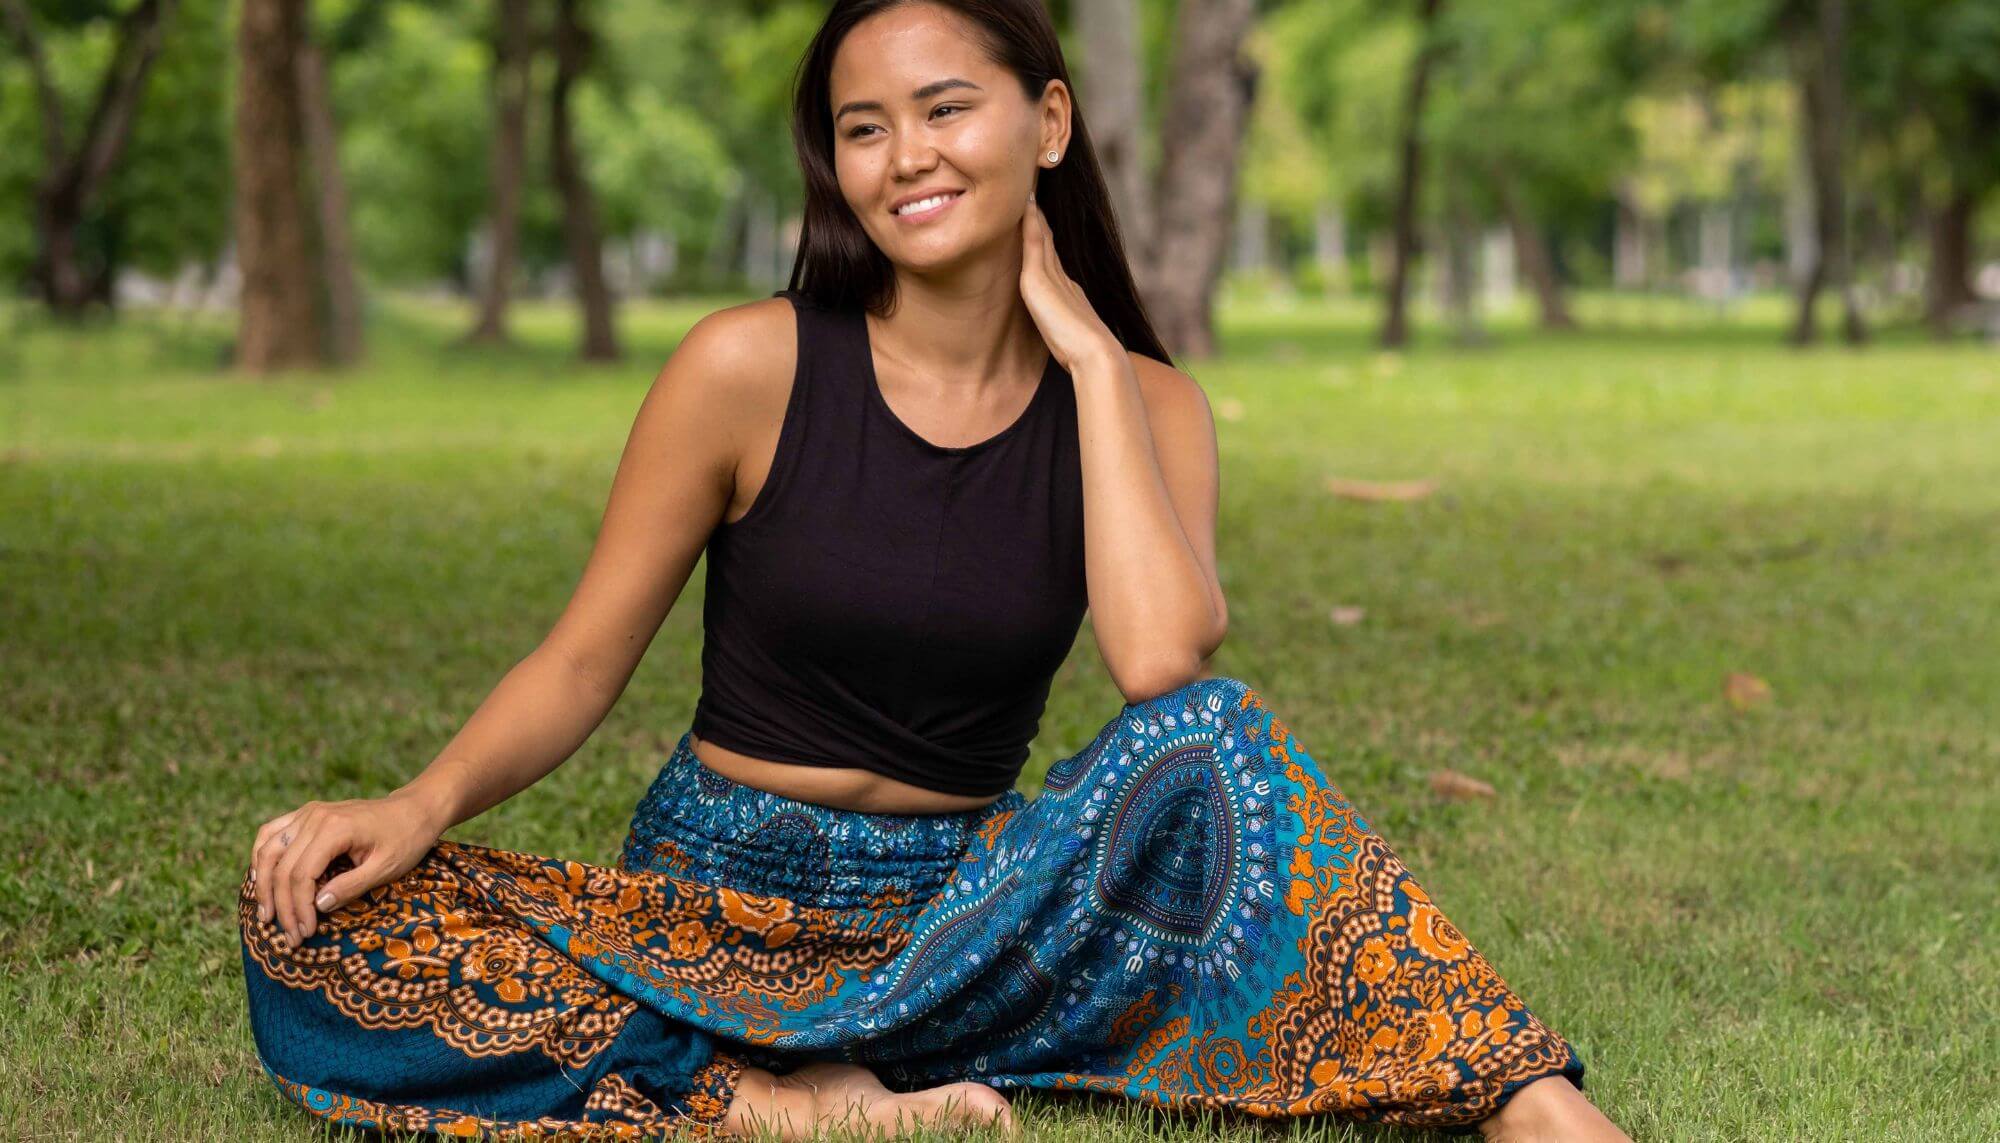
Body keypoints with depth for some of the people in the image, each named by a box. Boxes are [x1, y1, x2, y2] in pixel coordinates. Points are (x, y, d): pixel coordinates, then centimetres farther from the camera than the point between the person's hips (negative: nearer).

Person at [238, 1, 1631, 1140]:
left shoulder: (1141, 407, 0)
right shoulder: (754, 366, -6)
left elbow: (1163, 662, -20)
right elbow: (581, 663, 0)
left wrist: (1087, 355, -13)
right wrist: (421, 805, -19)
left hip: (966, 908, 1)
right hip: (720, 895, 0)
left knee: (1210, 738, -29)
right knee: (322, 917, -27)